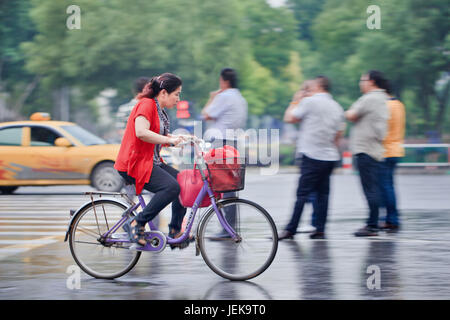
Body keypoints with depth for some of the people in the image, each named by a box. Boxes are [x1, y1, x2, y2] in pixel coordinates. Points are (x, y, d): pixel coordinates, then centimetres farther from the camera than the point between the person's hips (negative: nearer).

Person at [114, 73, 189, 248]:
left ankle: (175, 232, 9)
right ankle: (137, 224, -19)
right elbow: (141, 133, -27)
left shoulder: (160, 111, 19)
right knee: (172, 186, -28)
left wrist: (183, 139, 5)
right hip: (135, 163, -10)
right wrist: (170, 140, -24)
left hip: (152, 162, 10)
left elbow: (162, 136, 20)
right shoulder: (146, 104, -13)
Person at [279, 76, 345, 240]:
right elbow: (338, 133, 17)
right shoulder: (337, 107, 14)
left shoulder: (310, 101, -7)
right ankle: (320, 229, 5)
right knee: (322, 193, 8)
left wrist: (295, 102, 13)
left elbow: (289, 118, -2)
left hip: (312, 156, -6)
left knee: (303, 193, -7)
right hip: (330, 157, 6)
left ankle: (290, 230, -8)